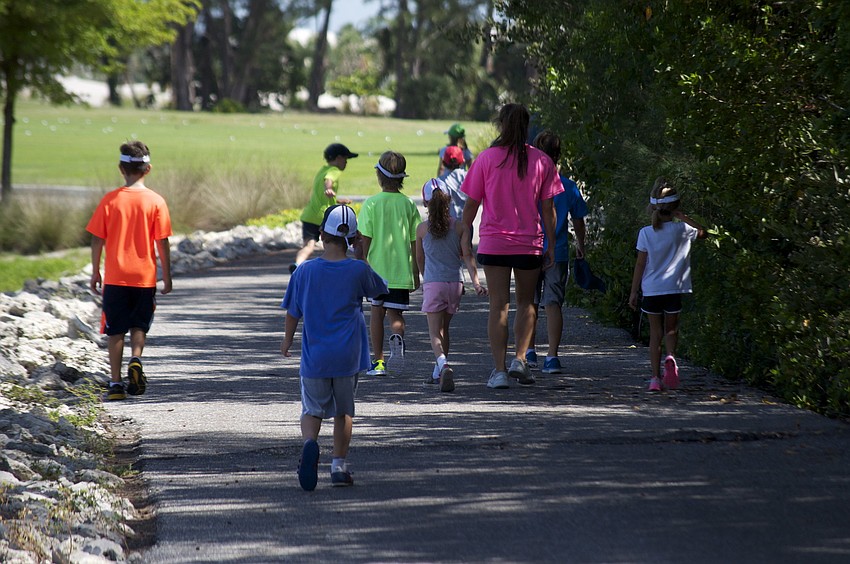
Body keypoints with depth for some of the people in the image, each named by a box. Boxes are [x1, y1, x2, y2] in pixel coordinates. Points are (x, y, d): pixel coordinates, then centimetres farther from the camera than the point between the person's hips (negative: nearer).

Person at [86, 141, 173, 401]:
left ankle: (116, 384, 4)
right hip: (145, 277, 0)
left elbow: (97, 240, -1)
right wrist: (167, 276, 5)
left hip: (115, 277, 0)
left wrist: (95, 272, 10)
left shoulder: (110, 200, -3)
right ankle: (136, 360, -12)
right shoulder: (156, 201, -5)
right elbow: (162, 243, -4)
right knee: (139, 325, 16)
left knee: (115, 330, 7)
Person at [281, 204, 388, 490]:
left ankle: (310, 442, -20)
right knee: (343, 411, 16)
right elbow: (381, 289, 14)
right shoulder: (359, 270, -7)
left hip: (314, 357, 0)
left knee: (312, 410, 10)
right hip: (347, 357, 0)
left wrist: (287, 339, 25)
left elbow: (293, 313, 7)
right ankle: (339, 466, 12)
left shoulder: (304, 271, -4)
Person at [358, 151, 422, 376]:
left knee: (377, 311, 14)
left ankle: (378, 360, 16)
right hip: (402, 271, 1)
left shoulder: (371, 203, -7)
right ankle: (397, 337, -29)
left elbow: (365, 240, -7)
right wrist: (416, 273, 12)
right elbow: (415, 242, 2)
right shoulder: (408, 205, 0)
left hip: (377, 268, -1)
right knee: (396, 313, 6)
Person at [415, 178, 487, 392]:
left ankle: (444, 366, -31)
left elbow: (420, 258, 11)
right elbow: (467, 255, -6)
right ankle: (438, 373, 27)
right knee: (444, 328, 19)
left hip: (433, 284, -3)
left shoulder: (423, 228, -1)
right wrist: (475, 281, -8)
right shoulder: (459, 227, 1)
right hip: (455, 282, 3)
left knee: (434, 331, -5)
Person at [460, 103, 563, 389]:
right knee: (526, 302, 16)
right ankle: (520, 359, 1)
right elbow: (548, 209, 1)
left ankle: (499, 370, -2)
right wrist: (551, 246, 9)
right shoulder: (541, 161, -2)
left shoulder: (486, 158, -4)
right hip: (529, 244, 1)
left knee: (499, 305, 1)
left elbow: (471, 205, -1)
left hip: (493, 242, -1)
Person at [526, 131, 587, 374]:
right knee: (553, 304, 1)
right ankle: (552, 357, -6)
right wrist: (580, 245, 25)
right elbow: (578, 223, 8)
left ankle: (529, 352, 19)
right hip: (558, 253, 1)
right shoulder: (569, 187, -2)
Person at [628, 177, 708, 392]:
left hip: (651, 291, 0)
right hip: (674, 290, 0)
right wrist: (683, 217, 9)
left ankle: (656, 377, 3)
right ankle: (671, 357, -16)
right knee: (671, 329, 16)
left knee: (655, 333, 9)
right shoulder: (681, 230, -5)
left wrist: (633, 292, 5)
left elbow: (640, 265, -2)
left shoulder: (645, 233, -5)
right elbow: (703, 233, 15)